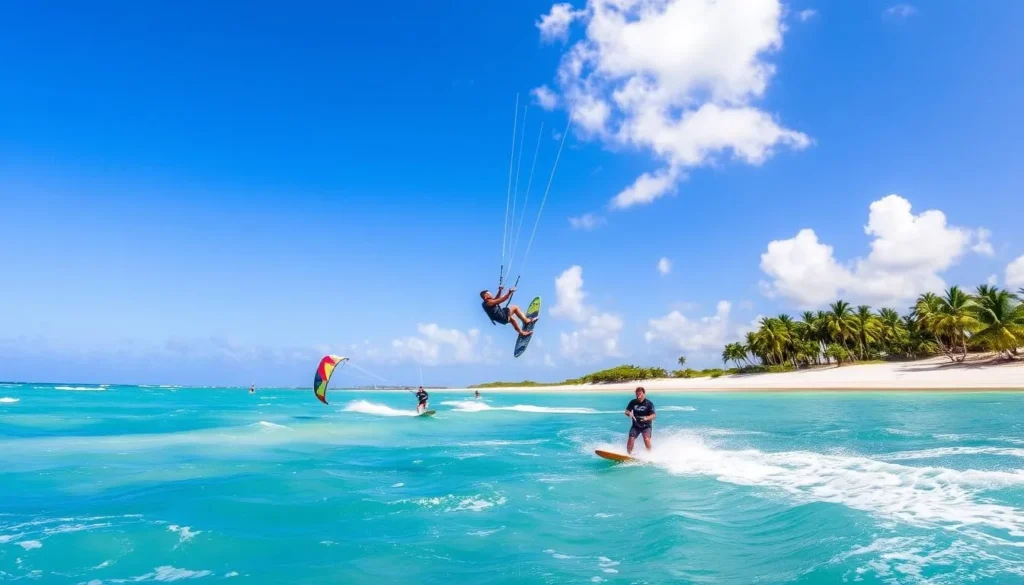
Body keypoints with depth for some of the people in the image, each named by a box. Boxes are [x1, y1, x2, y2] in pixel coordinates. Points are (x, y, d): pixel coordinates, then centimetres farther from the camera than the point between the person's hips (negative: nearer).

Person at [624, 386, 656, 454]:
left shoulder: (649, 403, -10)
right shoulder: (633, 402, -2)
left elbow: (653, 415, -16)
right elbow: (627, 411, 2)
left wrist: (647, 418, -38)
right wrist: (629, 413, -22)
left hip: (646, 426, -2)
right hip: (636, 425, 2)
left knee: (646, 439, -24)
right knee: (631, 439, -15)